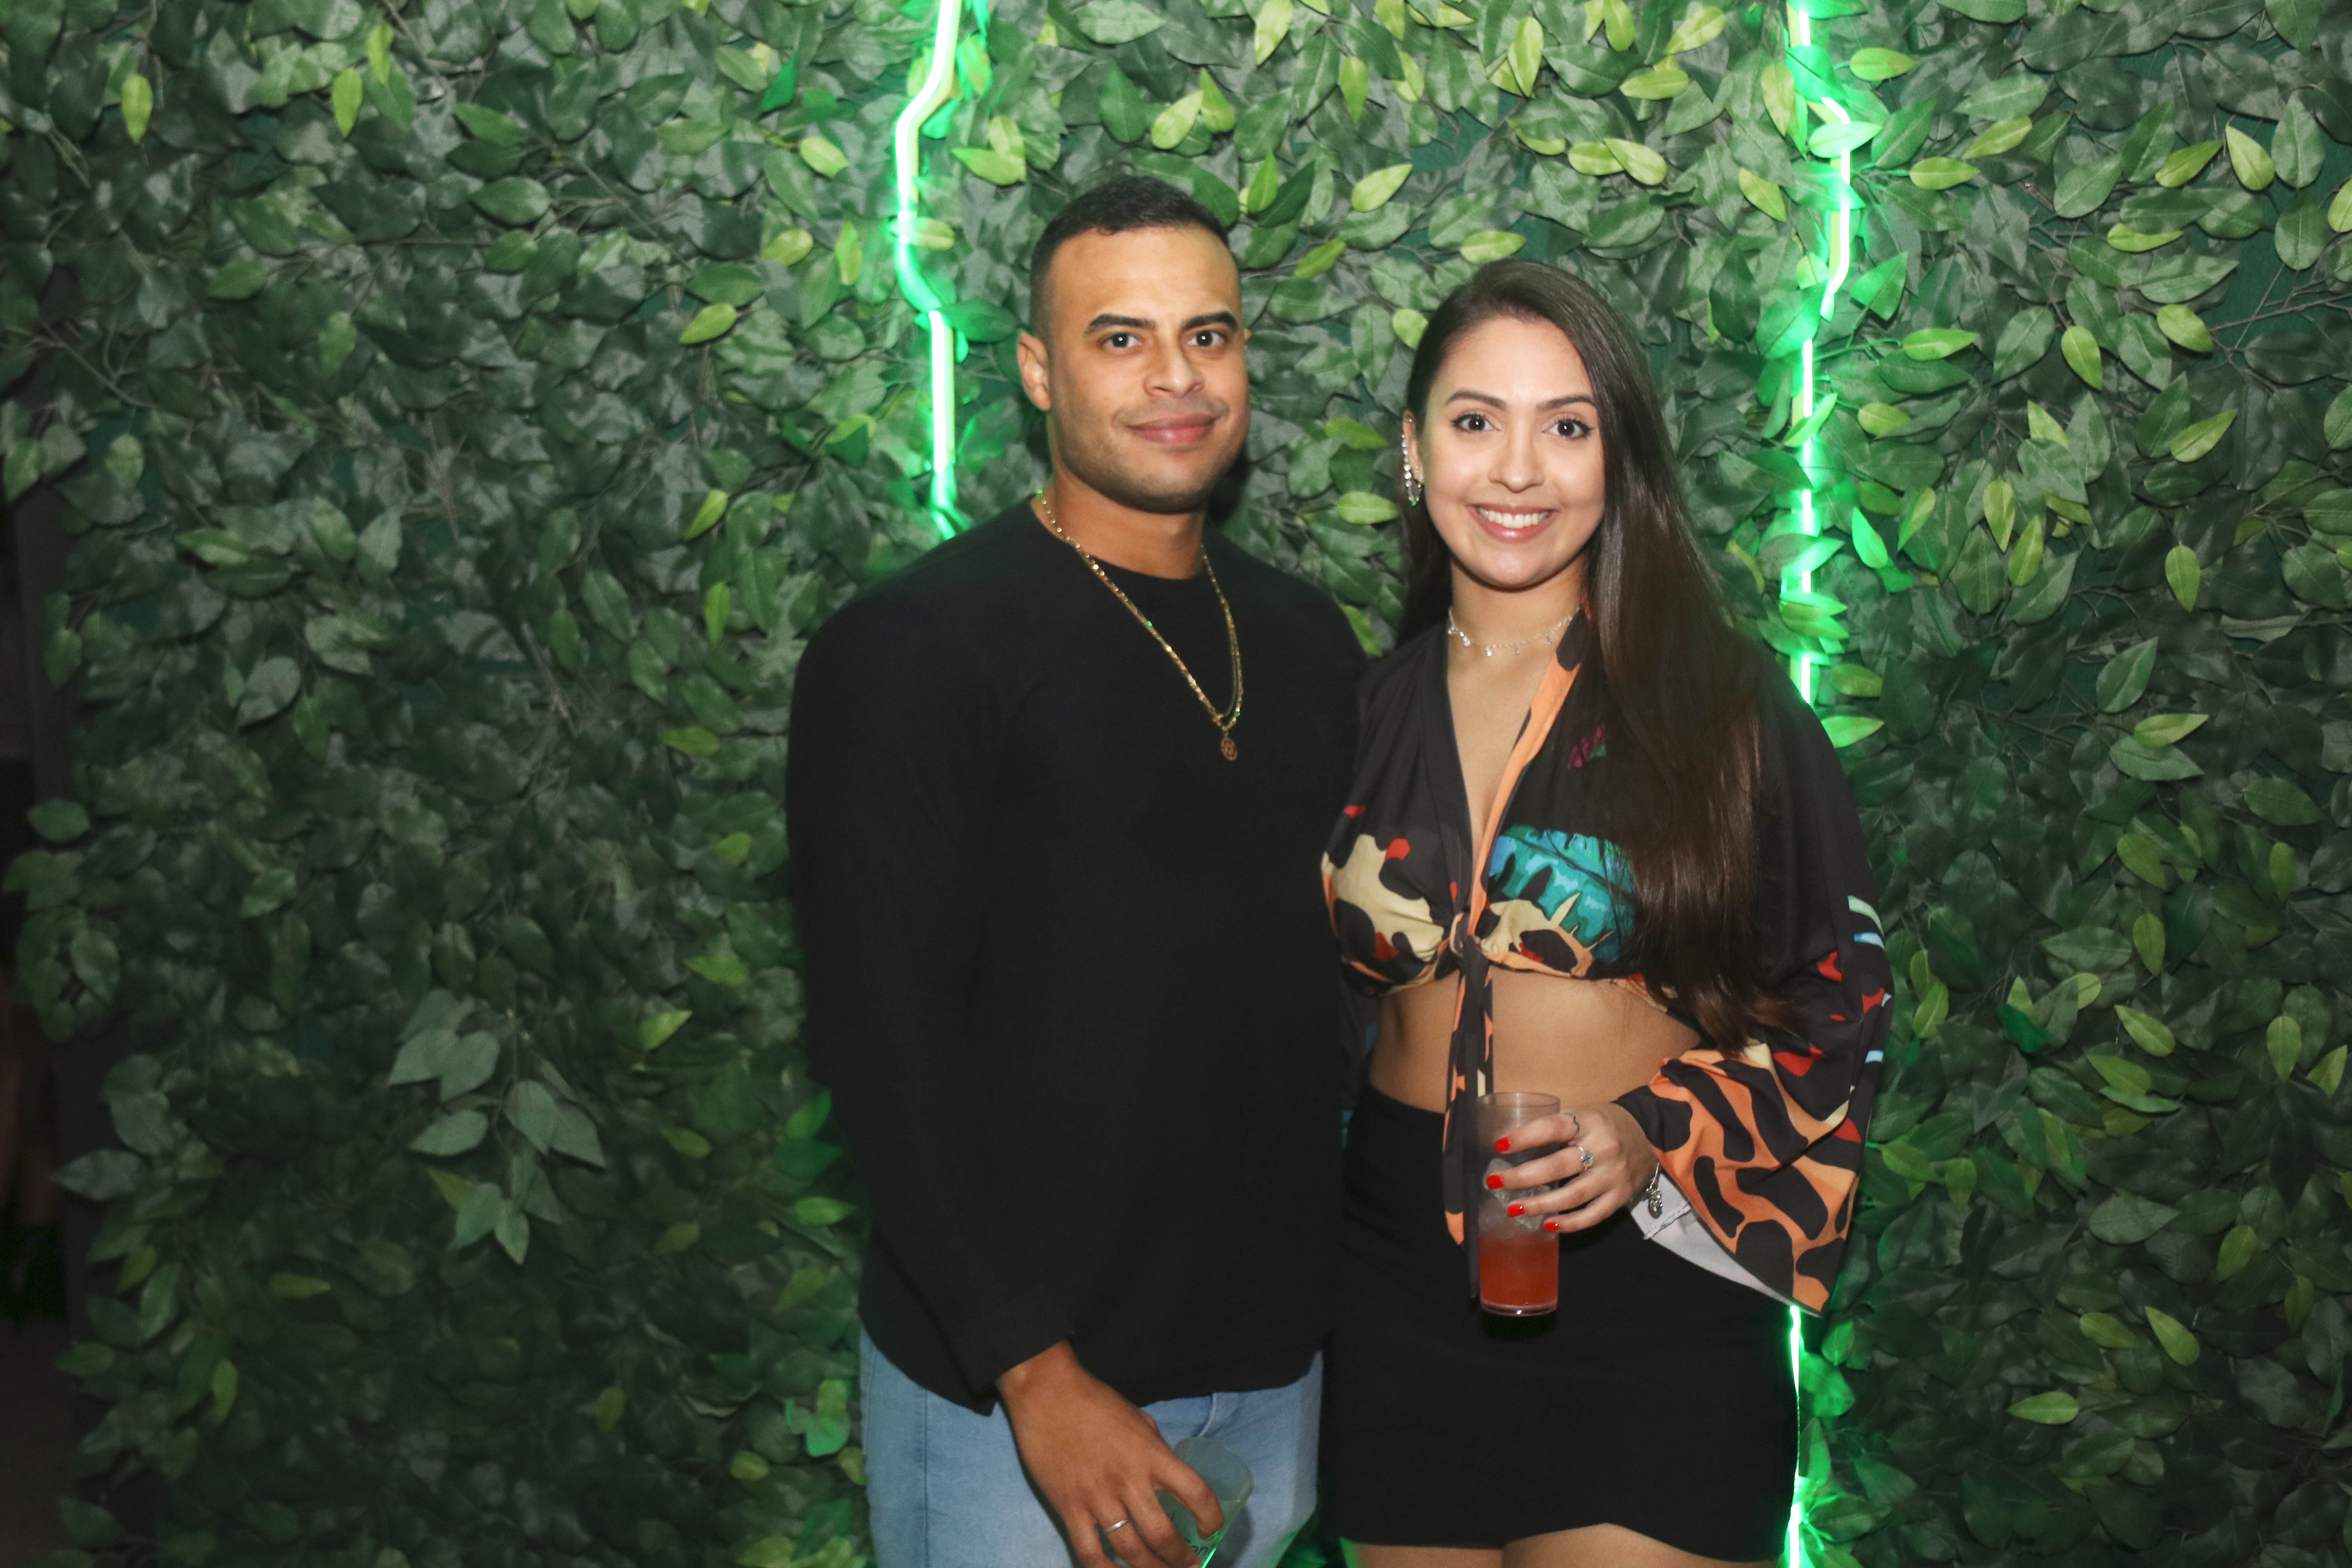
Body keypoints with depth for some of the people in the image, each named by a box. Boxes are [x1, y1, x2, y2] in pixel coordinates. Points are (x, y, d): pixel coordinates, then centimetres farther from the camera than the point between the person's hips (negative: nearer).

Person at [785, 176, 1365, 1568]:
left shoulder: (1306, 643, 8)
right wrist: (1036, 1371, -19)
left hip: (1276, 1361, 6)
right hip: (1016, 1387, -5)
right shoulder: (913, 651, -11)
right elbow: (881, 1037, -16)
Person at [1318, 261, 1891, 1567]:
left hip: (1647, 1269, -3)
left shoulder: (1722, 701, -5)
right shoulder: (1372, 712, 6)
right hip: (1403, 1274, 4)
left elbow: (1842, 996, -4)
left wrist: (1660, 1136, -18)